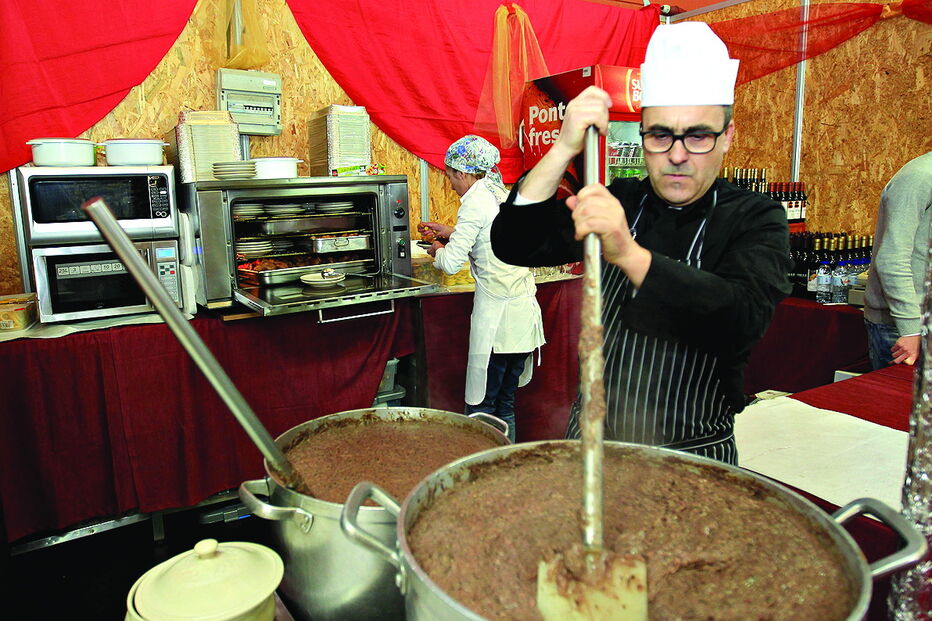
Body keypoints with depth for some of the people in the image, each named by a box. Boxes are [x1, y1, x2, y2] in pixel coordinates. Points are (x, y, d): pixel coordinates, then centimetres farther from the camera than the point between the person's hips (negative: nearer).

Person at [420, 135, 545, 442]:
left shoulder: (475, 202, -12)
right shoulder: (508, 196, 12)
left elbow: (451, 264, -15)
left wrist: (438, 251, 7)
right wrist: (451, 232, 29)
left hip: (496, 316, -8)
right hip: (524, 314, 8)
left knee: (481, 408, 1)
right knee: (506, 405, 17)